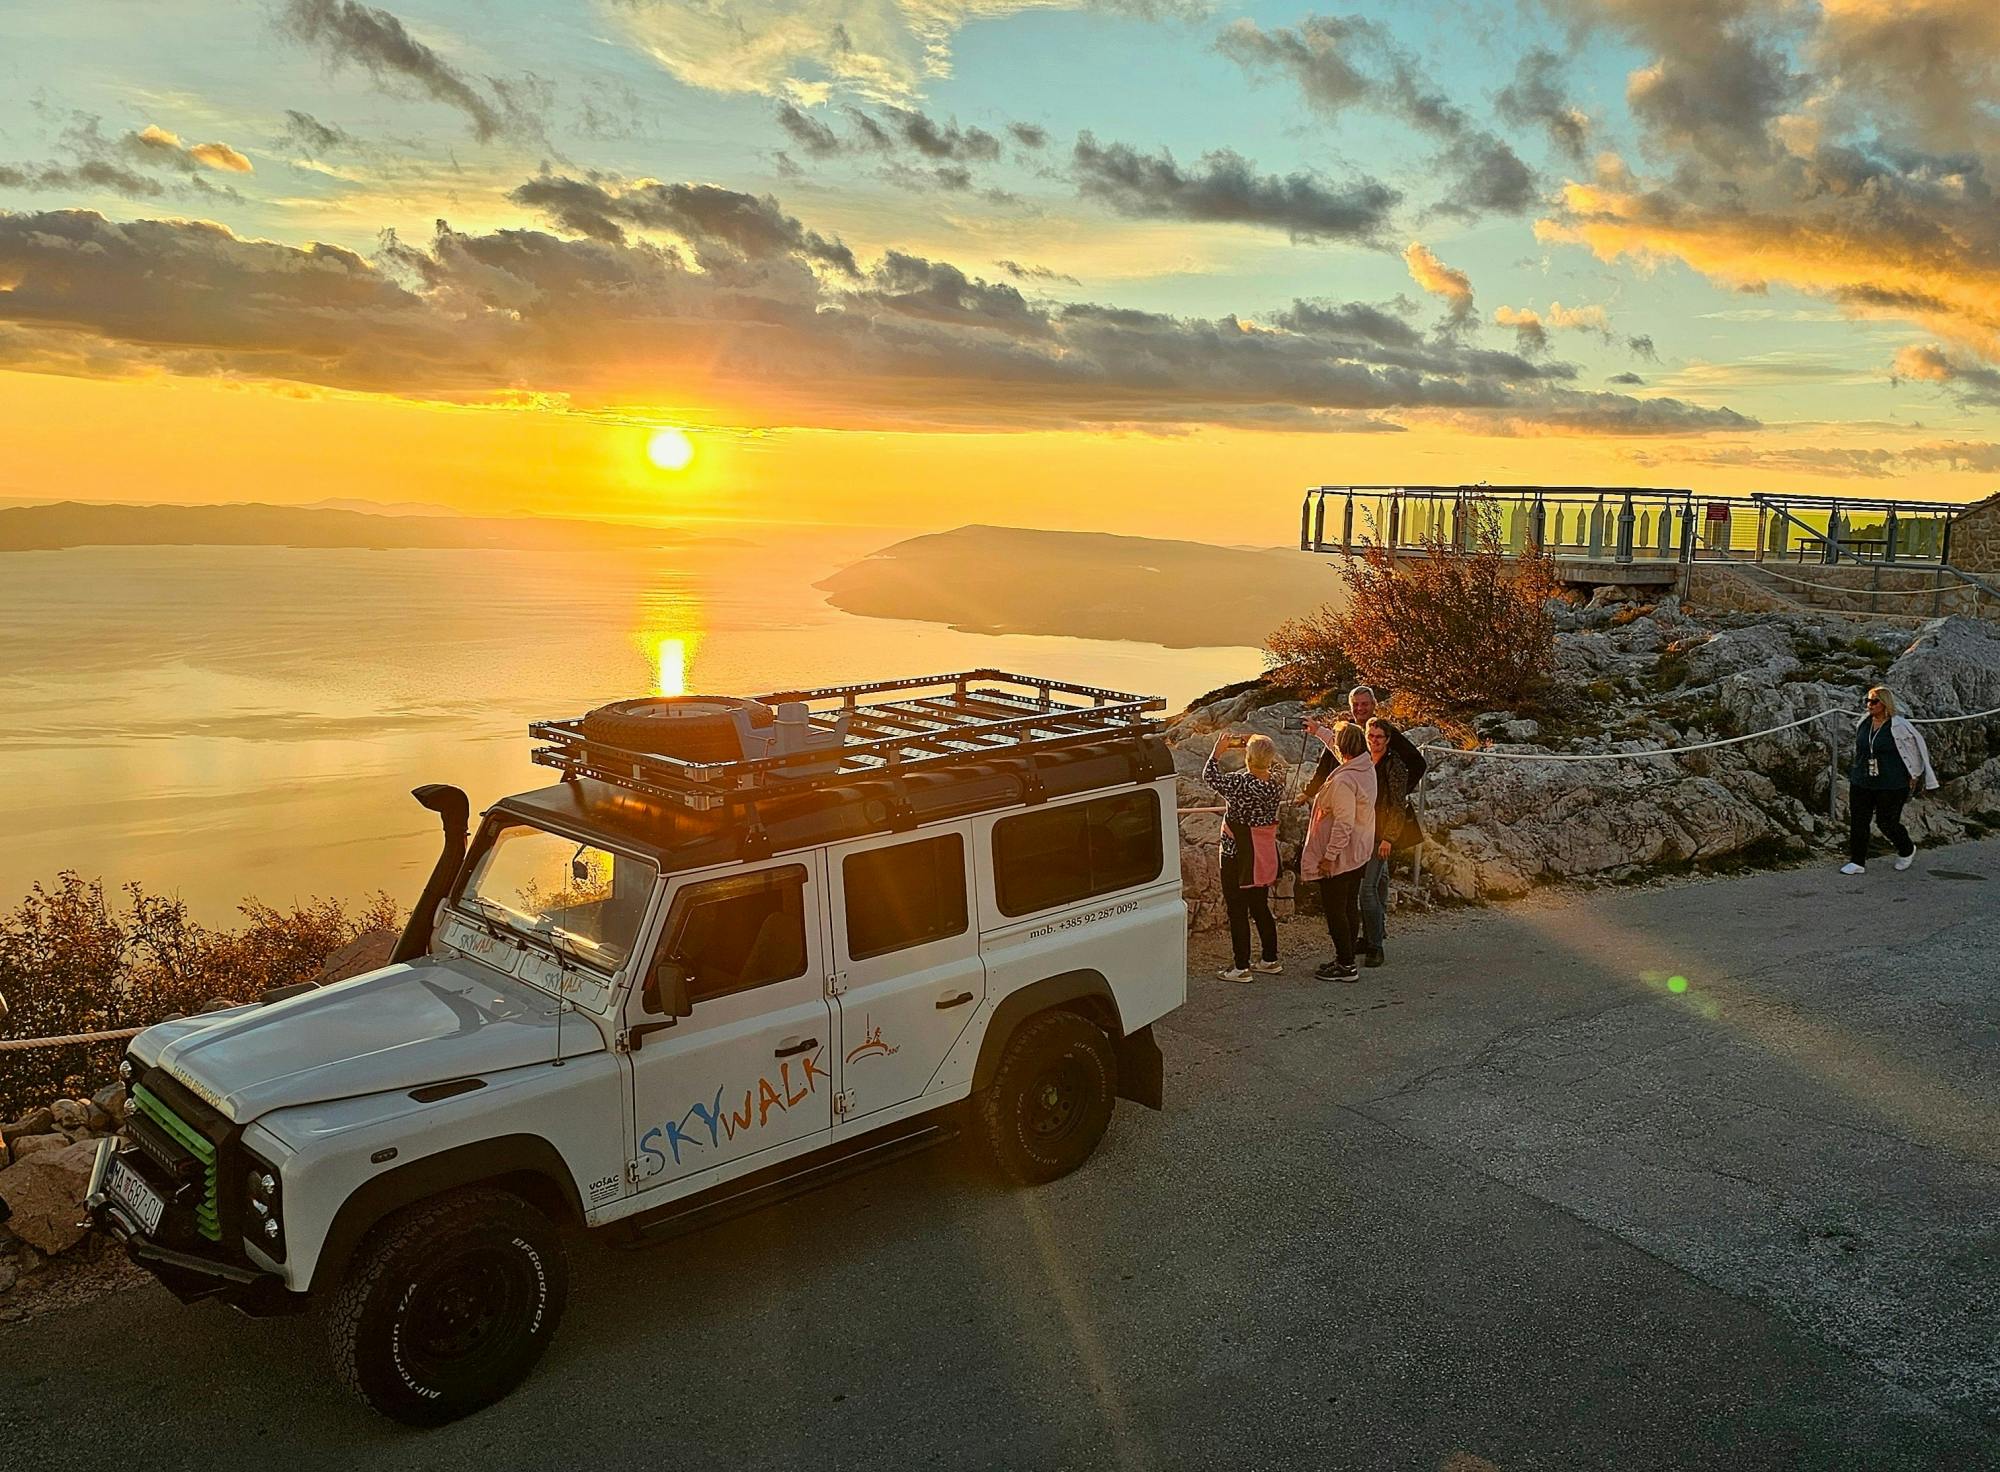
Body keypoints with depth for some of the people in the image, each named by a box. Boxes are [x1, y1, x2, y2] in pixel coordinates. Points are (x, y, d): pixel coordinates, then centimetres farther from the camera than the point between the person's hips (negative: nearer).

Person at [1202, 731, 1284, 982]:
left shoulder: (1240, 784, -23)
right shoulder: (1277, 782, -5)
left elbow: (1210, 776, -10)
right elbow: (1271, 767, 18)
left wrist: (1218, 750, 1)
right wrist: (1254, 745, 11)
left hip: (1238, 856, -7)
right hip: (1265, 855, 7)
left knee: (1237, 911, 3)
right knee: (1260, 907, 20)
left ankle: (1241, 967, 7)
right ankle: (1270, 959, 28)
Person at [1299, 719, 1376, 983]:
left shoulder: (1343, 782, -27)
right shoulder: (1367, 767, 0)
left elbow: (1343, 825, -27)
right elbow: (1339, 748, 22)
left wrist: (1329, 856, -20)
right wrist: (1319, 730, 32)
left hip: (1339, 856, -9)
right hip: (1359, 854, 9)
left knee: (1334, 910, 1)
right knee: (1349, 907, 17)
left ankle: (1346, 966, 6)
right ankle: (1346, 959, 27)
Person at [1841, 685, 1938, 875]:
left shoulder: (1899, 726, -12)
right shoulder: (1864, 723, 5)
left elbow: (1917, 747, -2)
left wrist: (1915, 775, 3)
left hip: (1891, 786, -5)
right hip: (1861, 783, 5)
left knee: (1887, 823, 4)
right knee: (1858, 822, 2)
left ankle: (1907, 851, 33)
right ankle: (1857, 862, 11)